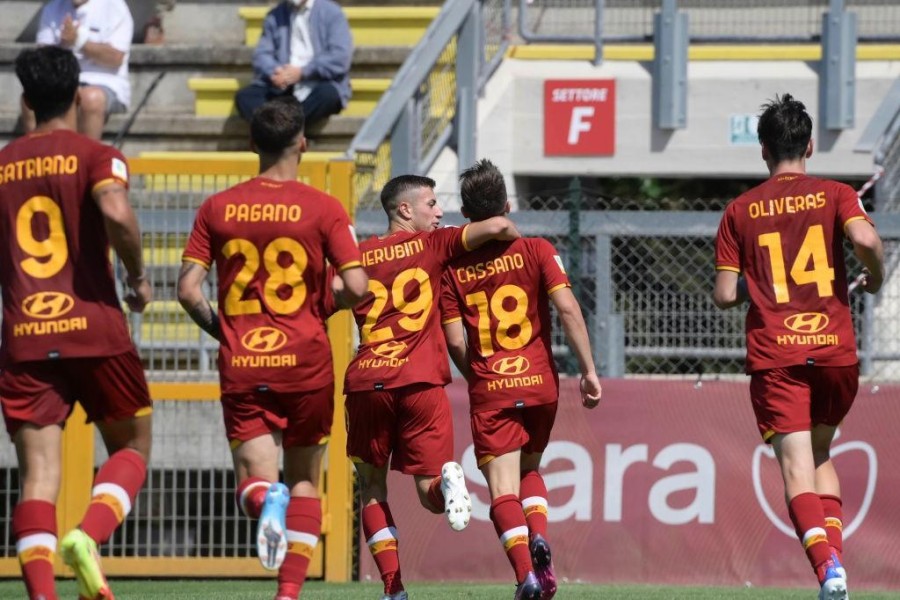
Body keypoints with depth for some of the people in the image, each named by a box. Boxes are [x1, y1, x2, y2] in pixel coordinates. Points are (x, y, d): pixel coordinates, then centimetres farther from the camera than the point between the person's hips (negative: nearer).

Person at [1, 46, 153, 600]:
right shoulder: (96, 157, 0)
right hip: (94, 330, -2)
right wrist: (138, 275, -5)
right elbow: (115, 210, -20)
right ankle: (89, 536, -12)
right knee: (133, 446, 16)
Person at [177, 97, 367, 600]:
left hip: (242, 367, 1)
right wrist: (323, 310, 11)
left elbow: (189, 289, -1)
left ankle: (266, 499, -33)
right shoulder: (322, 208, -4)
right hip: (305, 361, -1)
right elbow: (356, 286, -11)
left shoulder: (217, 208, 3)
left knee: (254, 480, 4)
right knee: (305, 479, 14)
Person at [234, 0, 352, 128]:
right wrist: (273, 73, -17)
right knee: (244, 96, -22)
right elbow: (262, 54, 5)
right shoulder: (275, 16, 14)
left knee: (327, 94, -37)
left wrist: (302, 72, -18)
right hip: (283, 90, 3)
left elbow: (341, 58, -10)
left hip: (320, 85, -3)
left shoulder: (331, 12, 1)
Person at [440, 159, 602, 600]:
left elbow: (455, 341, -1)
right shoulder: (535, 250, 1)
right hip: (539, 383, 2)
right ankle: (538, 537, -2)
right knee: (529, 468, 24)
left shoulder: (453, 268, 2)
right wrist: (588, 370, -5)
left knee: (503, 489, -3)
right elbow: (567, 307, -9)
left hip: (489, 390, -2)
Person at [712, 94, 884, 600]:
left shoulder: (740, 211, 6)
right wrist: (876, 277, 4)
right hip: (836, 350, 1)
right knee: (821, 452, 24)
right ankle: (834, 551, 9)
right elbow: (865, 239, -17)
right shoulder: (835, 195, 4)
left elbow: (724, 296, 3)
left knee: (797, 468, -8)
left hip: (773, 355, -1)